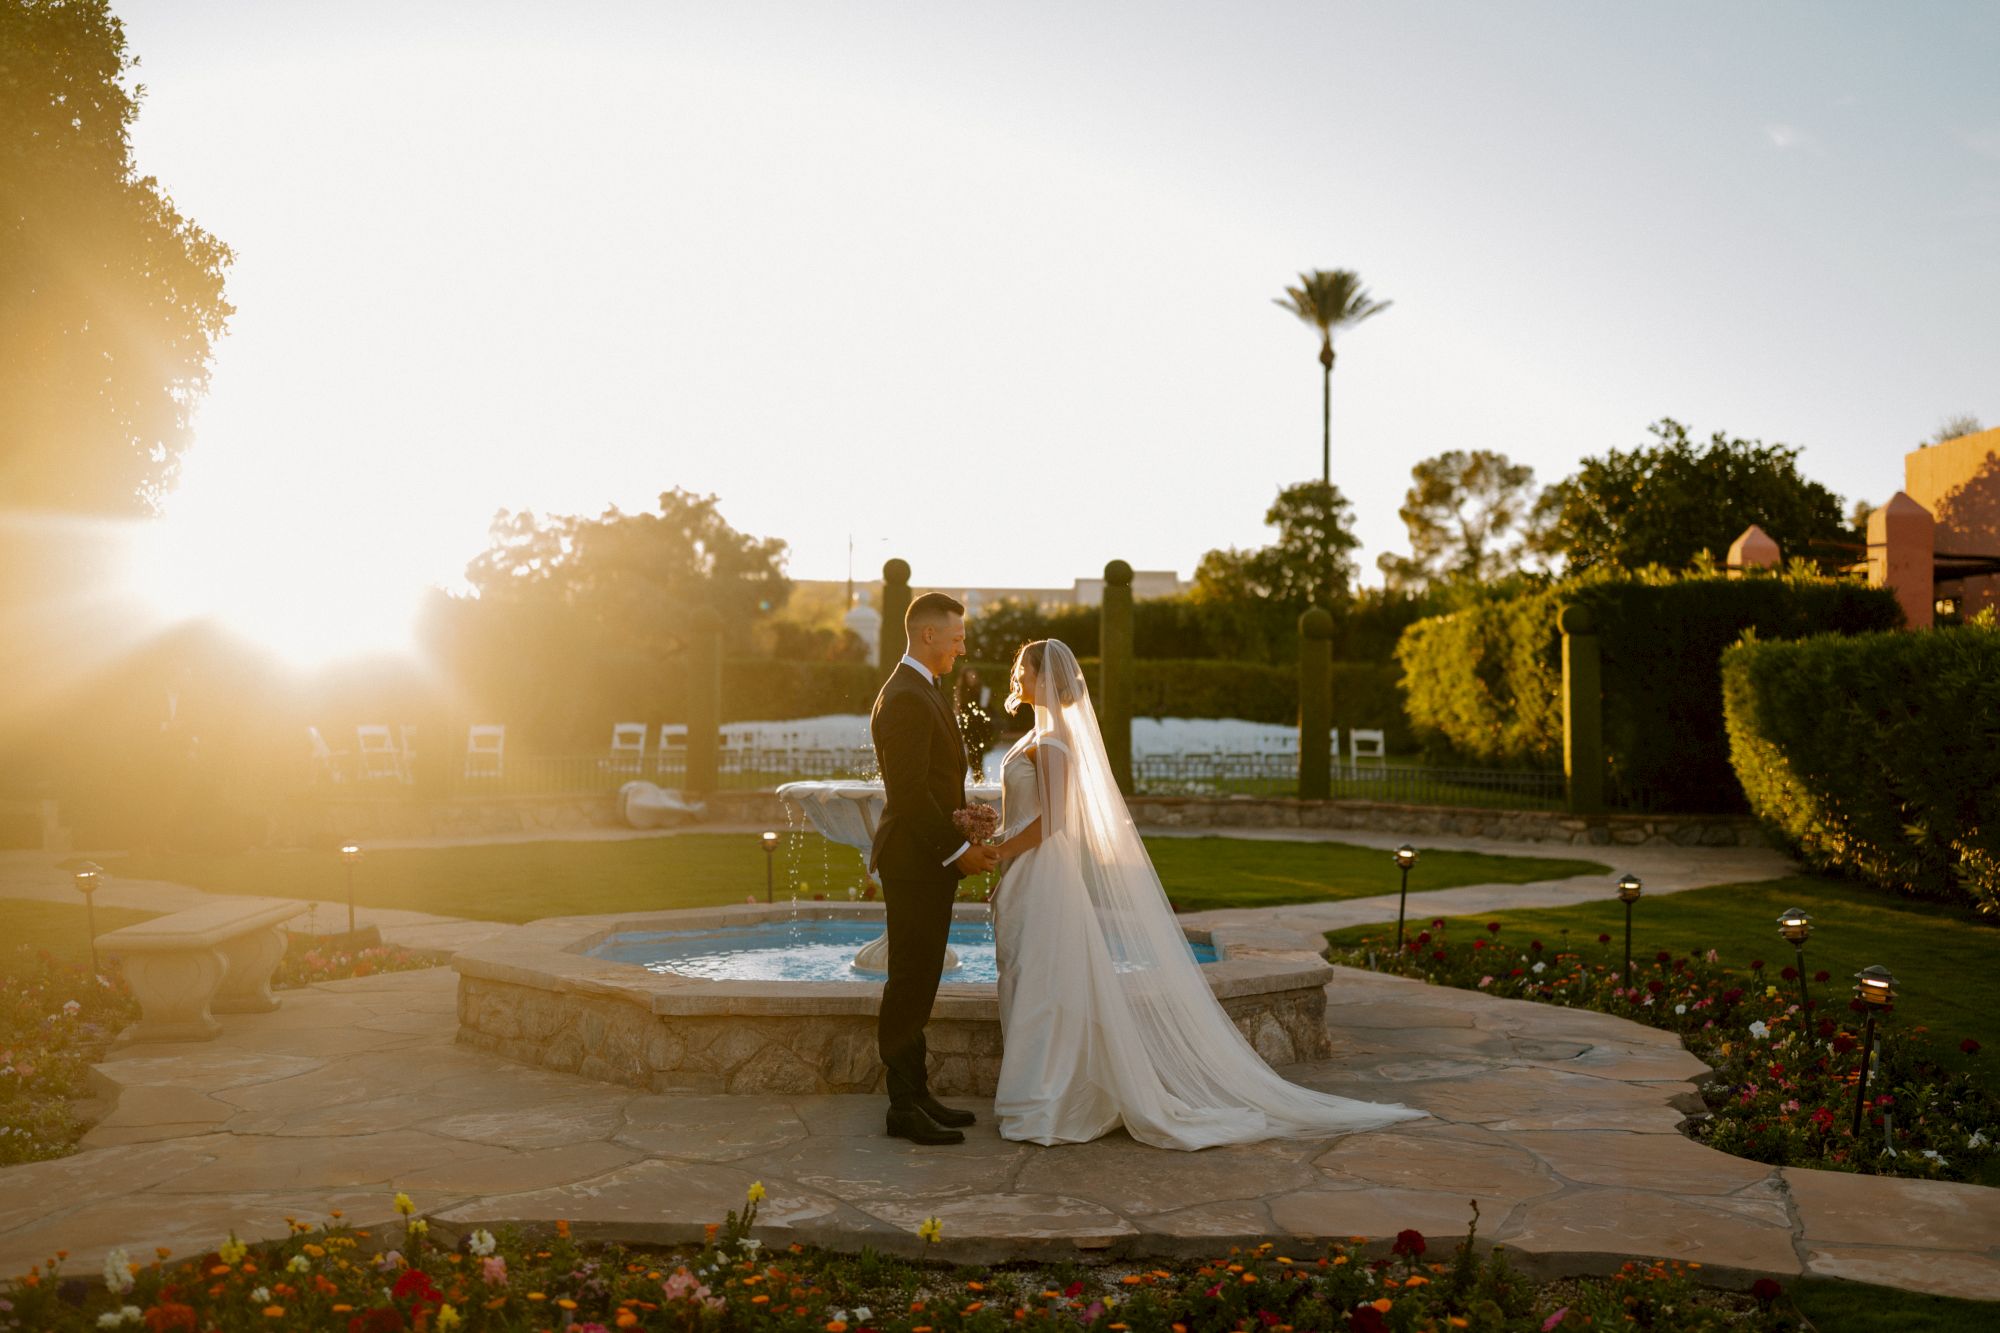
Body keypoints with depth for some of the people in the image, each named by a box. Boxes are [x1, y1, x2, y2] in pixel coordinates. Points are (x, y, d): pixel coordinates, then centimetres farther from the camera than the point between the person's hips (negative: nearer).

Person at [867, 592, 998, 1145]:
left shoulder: (924, 691, 16)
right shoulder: (906, 699, -17)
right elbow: (909, 792, -22)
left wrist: (967, 833, 9)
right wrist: (958, 848, -17)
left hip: (930, 860, 10)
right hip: (915, 863, -10)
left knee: (916, 983, 14)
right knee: (910, 983, -4)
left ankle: (916, 1094, 21)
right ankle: (905, 1107, 3)